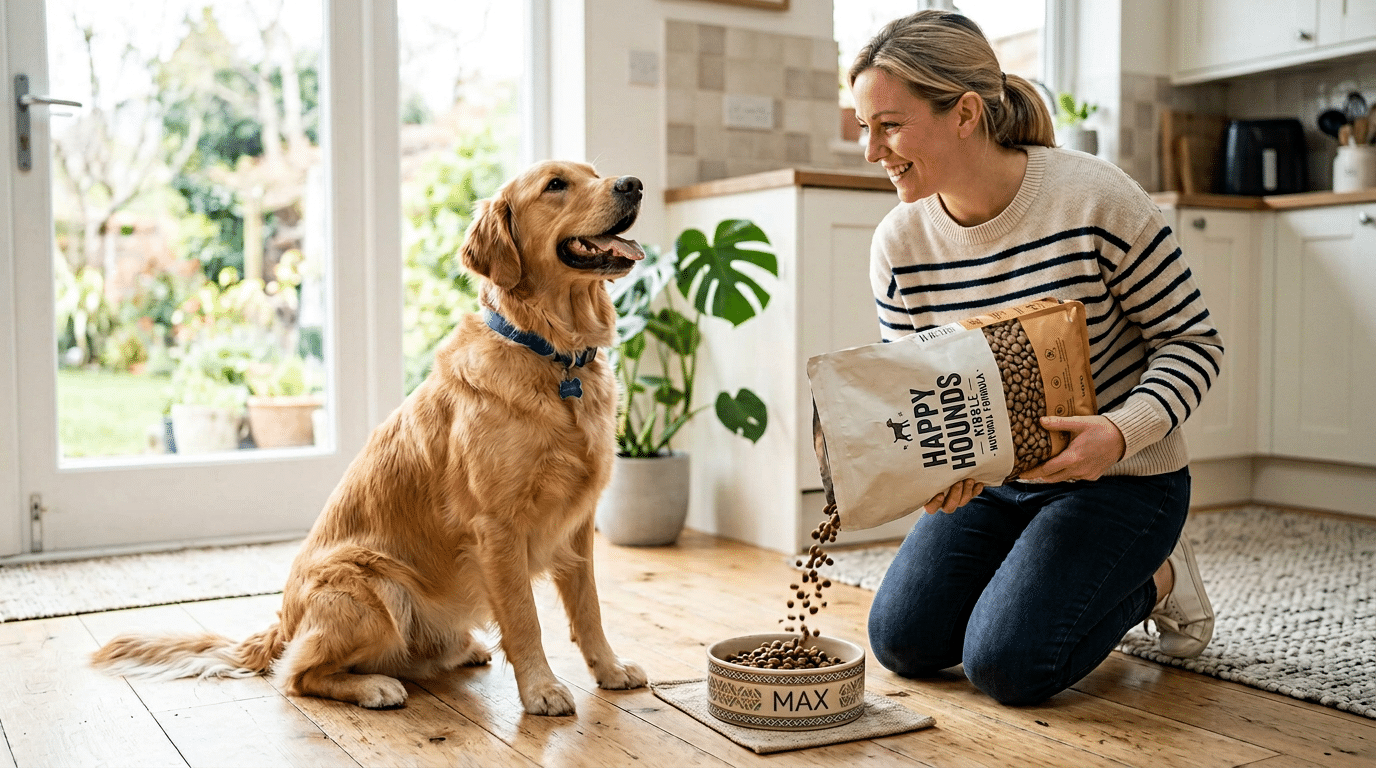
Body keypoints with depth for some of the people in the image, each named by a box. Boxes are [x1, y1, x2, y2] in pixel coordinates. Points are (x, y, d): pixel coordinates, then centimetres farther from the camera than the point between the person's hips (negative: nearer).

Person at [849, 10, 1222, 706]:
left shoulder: (1096, 201, -22)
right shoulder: (899, 243, -9)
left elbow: (1194, 342, -13)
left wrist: (1122, 432, -31)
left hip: (1122, 477, -5)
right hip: (994, 478, 5)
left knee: (1005, 662, -18)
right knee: (902, 640, -3)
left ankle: (1154, 580, 11)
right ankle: (1038, 571, 23)